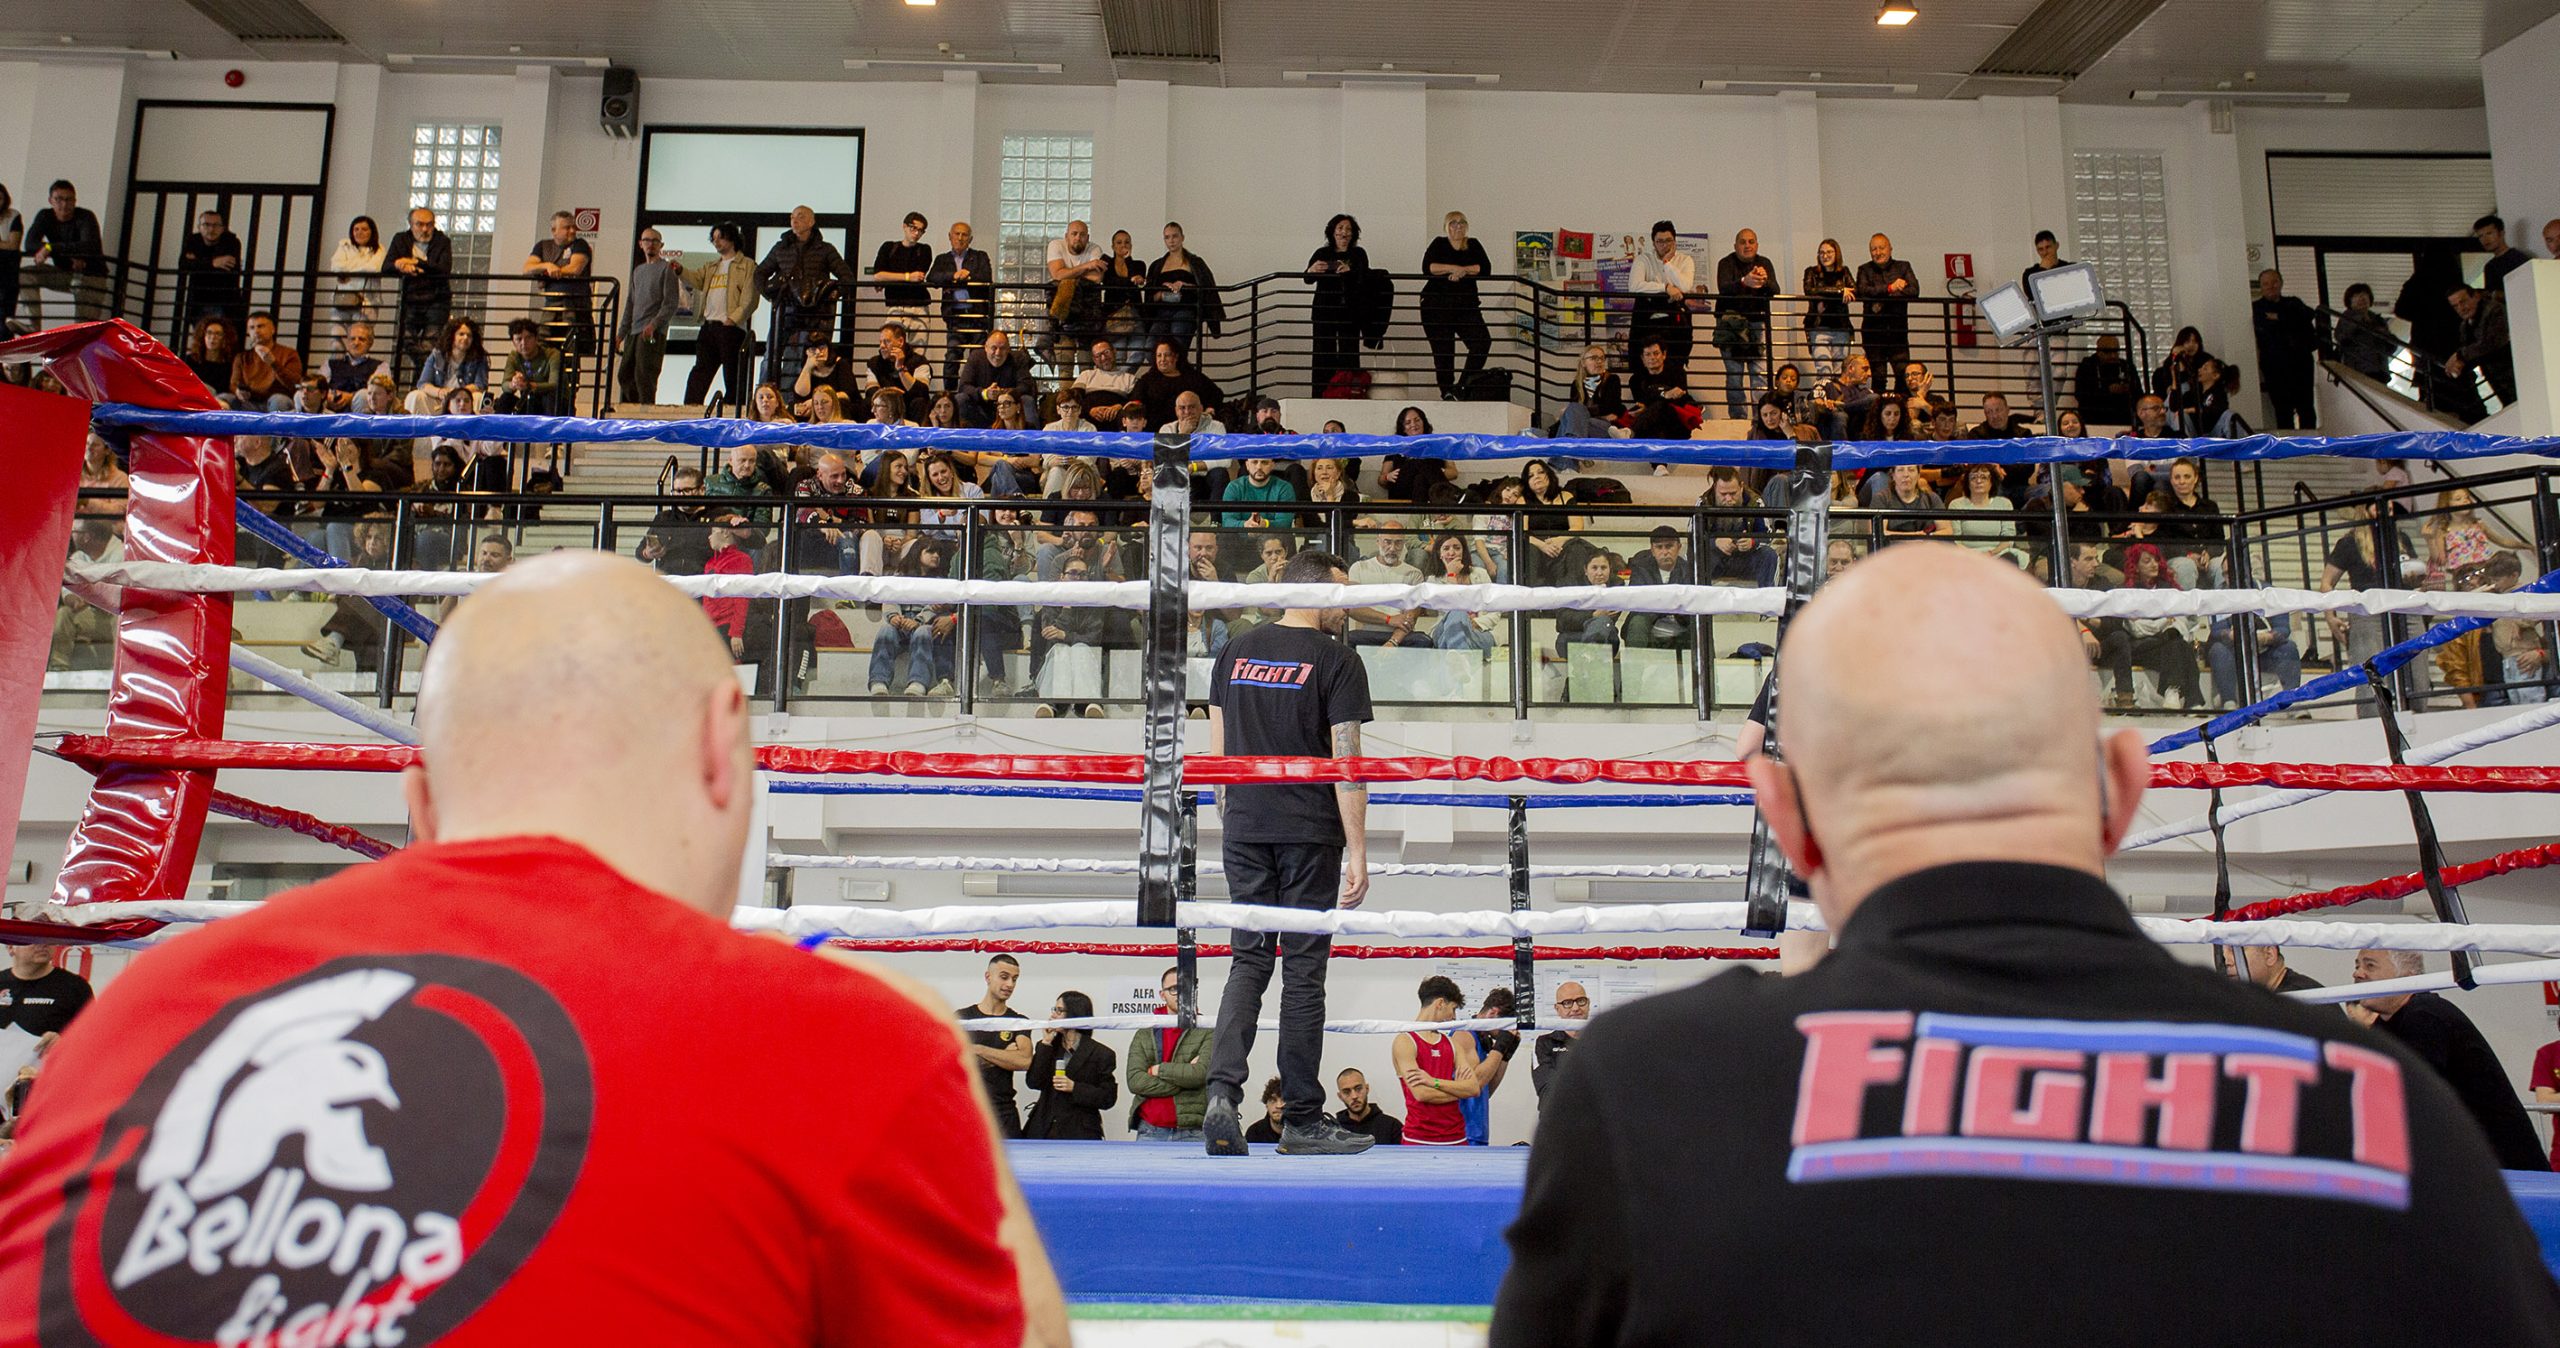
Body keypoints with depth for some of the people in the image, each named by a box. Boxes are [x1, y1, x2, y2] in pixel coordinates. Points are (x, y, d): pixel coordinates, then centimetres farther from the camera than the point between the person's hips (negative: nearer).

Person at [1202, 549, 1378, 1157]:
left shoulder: (1235, 653, 10)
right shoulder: (1336, 661, -5)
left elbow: (1217, 750, 12)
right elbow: (1346, 763, -10)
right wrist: (1357, 852, -8)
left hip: (1245, 829, 4)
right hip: (1310, 834, -4)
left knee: (1248, 961, 11)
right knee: (1303, 970, 2)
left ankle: (1223, 1093, -6)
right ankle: (1303, 1121, 9)